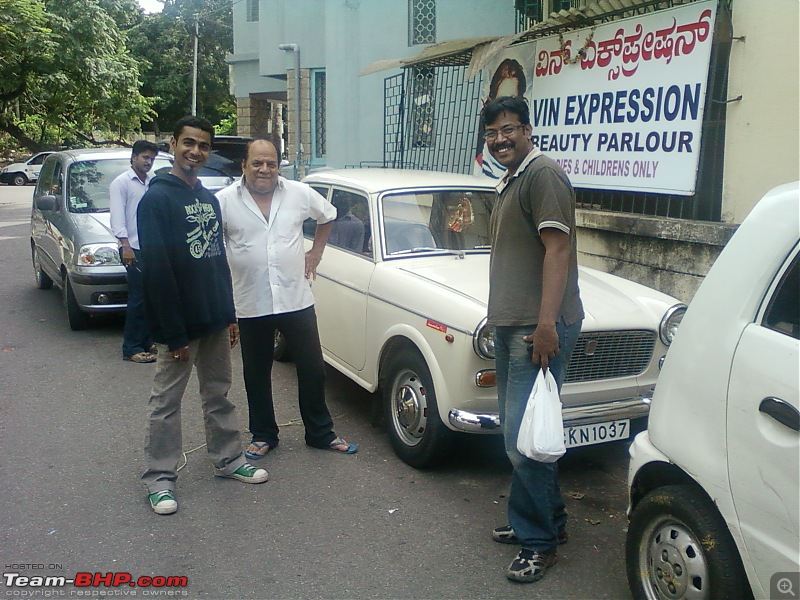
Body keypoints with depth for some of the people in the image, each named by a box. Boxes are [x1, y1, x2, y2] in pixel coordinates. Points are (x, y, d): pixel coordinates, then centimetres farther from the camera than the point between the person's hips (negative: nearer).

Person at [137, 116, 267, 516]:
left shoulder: (209, 198, 11)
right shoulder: (157, 198, -12)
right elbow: (157, 270, -17)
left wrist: (229, 314, 12)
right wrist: (174, 333, -20)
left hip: (215, 320, 7)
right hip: (179, 325, -7)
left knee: (219, 394, 17)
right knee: (167, 401, 4)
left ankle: (228, 460, 30)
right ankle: (159, 478, 15)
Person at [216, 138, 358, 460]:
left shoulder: (300, 193, -1)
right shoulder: (224, 201, -6)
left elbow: (328, 216, 17)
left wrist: (316, 252, 12)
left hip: (296, 299, 1)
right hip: (250, 304, -1)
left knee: (313, 370, 9)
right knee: (257, 375, 13)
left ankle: (321, 433, 26)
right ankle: (263, 436, 30)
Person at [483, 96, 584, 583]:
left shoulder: (543, 173, -10)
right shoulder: (510, 182, 19)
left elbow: (557, 248, -18)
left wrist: (546, 324, -24)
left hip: (538, 328, -10)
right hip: (510, 324, 10)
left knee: (523, 437, -8)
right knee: (520, 432, 15)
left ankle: (539, 541, 7)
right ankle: (549, 520, 28)